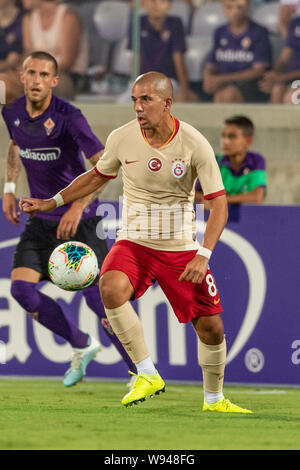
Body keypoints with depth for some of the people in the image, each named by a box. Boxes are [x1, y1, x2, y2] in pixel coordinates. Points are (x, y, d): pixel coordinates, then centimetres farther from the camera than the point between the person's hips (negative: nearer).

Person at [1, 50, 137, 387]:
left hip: (78, 220, -6)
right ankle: (82, 346, 12)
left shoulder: (68, 117, -20)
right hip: (41, 220, 6)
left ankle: (143, 373, 1)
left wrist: (79, 206, -34)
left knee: (98, 298, -12)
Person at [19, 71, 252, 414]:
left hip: (181, 249, 0)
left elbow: (218, 203, -13)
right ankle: (147, 375, -19)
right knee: (111, 288, -32)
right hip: (134, 243, 1)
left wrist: (203, 255, -25)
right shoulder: (121, 138, -7)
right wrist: (52, 202, 12)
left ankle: (214, 399, 26)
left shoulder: (195, 144, -14)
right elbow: (97, 176, 15)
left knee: (211, 327, -1)